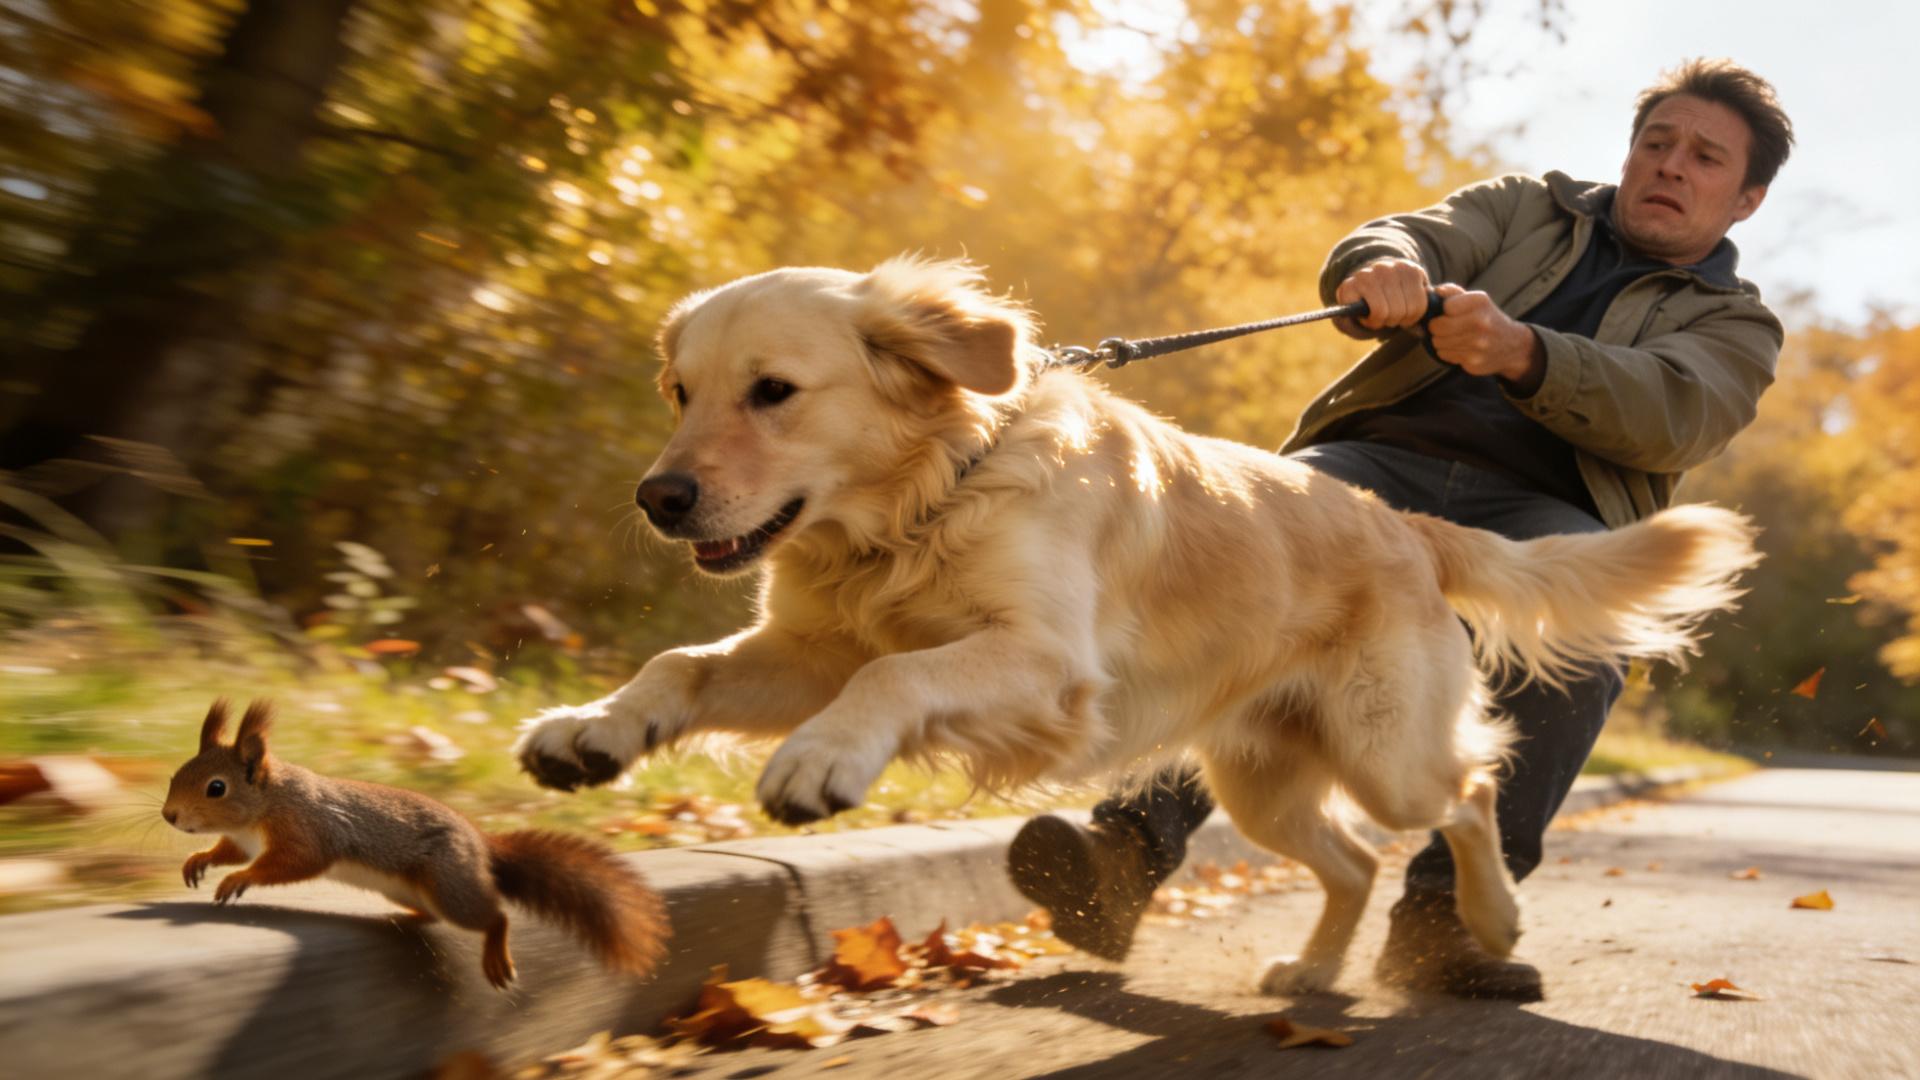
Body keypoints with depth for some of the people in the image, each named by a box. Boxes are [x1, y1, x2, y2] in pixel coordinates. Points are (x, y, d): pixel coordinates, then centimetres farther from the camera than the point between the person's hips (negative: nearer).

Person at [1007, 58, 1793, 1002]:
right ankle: (1134, 841, -40)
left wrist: (1521, 352, -24)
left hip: (1535, 507, -1)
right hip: (1385, 456, 1)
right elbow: (1407, 242, 8)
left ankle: (1445, 910, -30)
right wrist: (1387, 268, -20)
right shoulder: (1526, 207, 27)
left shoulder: (1735, 324, 19)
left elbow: (1669, 413, -4)